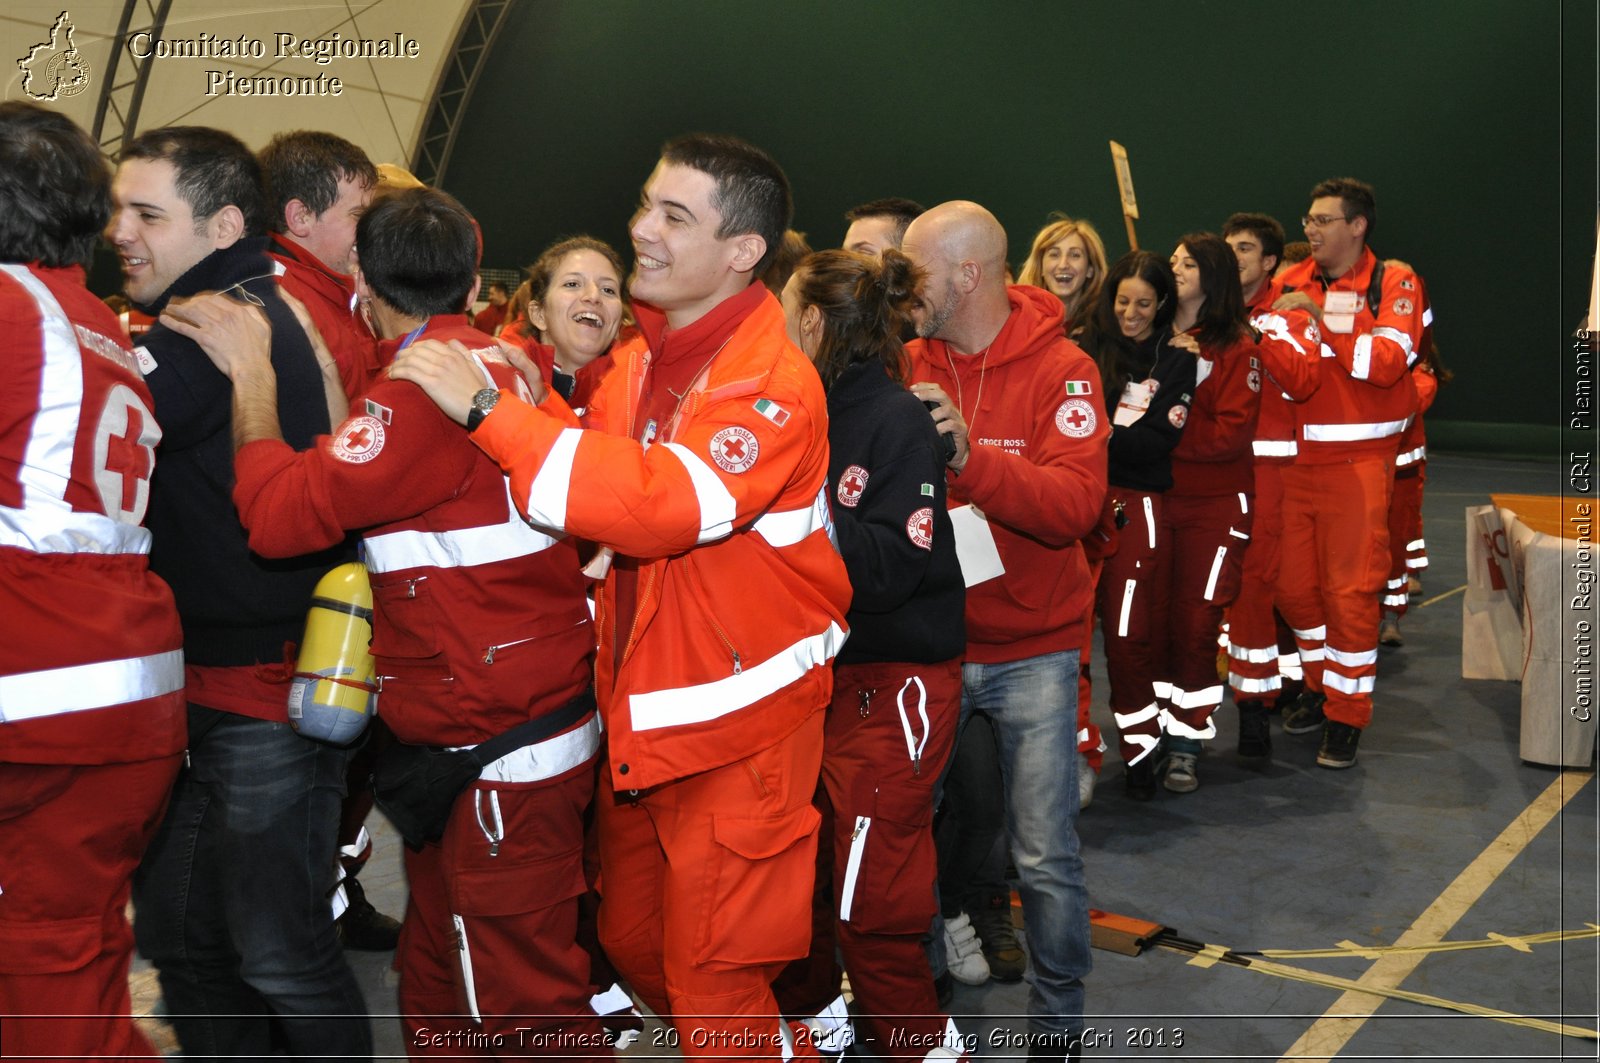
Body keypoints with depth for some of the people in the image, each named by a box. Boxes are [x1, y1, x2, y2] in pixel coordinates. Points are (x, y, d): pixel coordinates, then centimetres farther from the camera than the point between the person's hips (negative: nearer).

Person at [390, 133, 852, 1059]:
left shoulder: (773, 384, -19)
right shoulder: (641, 360, 6)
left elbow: (665, 503, -33)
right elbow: (593, 477, 14)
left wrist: (488, 410, -30)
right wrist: (527, 398, -3)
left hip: (739, 723, -8)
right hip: (640, 718, 8)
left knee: (712, 988, 2)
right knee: (632, 942, 21)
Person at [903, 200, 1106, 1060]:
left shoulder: (1061, 370, -9)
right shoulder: (908, 365, 0)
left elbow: (1076, 503, -22)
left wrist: (969, 455, -34)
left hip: (1031, 650, -3)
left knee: (1046, 858, 3)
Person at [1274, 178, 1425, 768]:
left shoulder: (1393, 284, -3)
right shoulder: (1290, 285, 9)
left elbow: (1387, 362, -17)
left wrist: (1323, 316, -18)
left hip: (1357, 461, -4)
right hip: (1291, 459, 4)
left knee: (1350, 589, -3)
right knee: (1292, 584, 9)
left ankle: (1347, 714, 9)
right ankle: (1321, 685, 29)